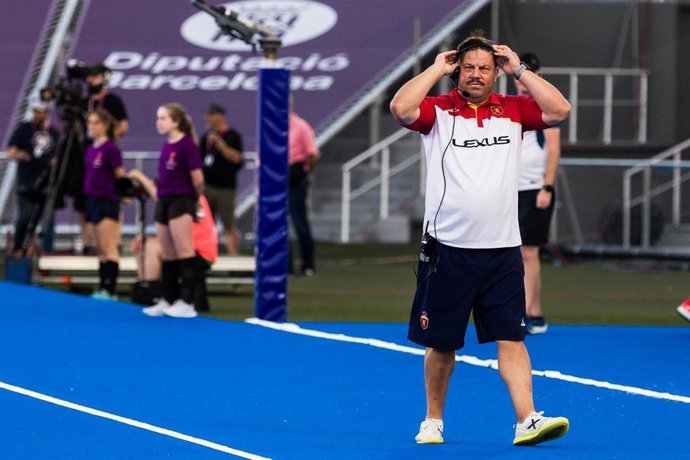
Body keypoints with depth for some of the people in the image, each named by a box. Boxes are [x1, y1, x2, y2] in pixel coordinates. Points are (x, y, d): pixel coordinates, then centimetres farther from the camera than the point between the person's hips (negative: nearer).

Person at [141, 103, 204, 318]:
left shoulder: (187, 145, -11)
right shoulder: (166, 146, 13)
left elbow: (197, 178, -11)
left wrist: (196, 199, 1)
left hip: (181, 201, -8)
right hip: (164, 202, 8)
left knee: (184, 252, -8)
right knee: (167, 255, 12)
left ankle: (186, 303, -9)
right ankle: (168, 301, 19)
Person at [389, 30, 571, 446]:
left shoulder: (513, 111, 8)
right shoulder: (438, 110, 0)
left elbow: (560, 110, -4)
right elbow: (400, 108, -17)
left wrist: (519, 70, -2)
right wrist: (436, 69, -8)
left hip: (502, 250, 1)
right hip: (448, 250, -1)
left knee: (511, 337, -5)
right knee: (441, 343, 7)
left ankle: (527, 421, -10)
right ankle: (433, 420, 21)